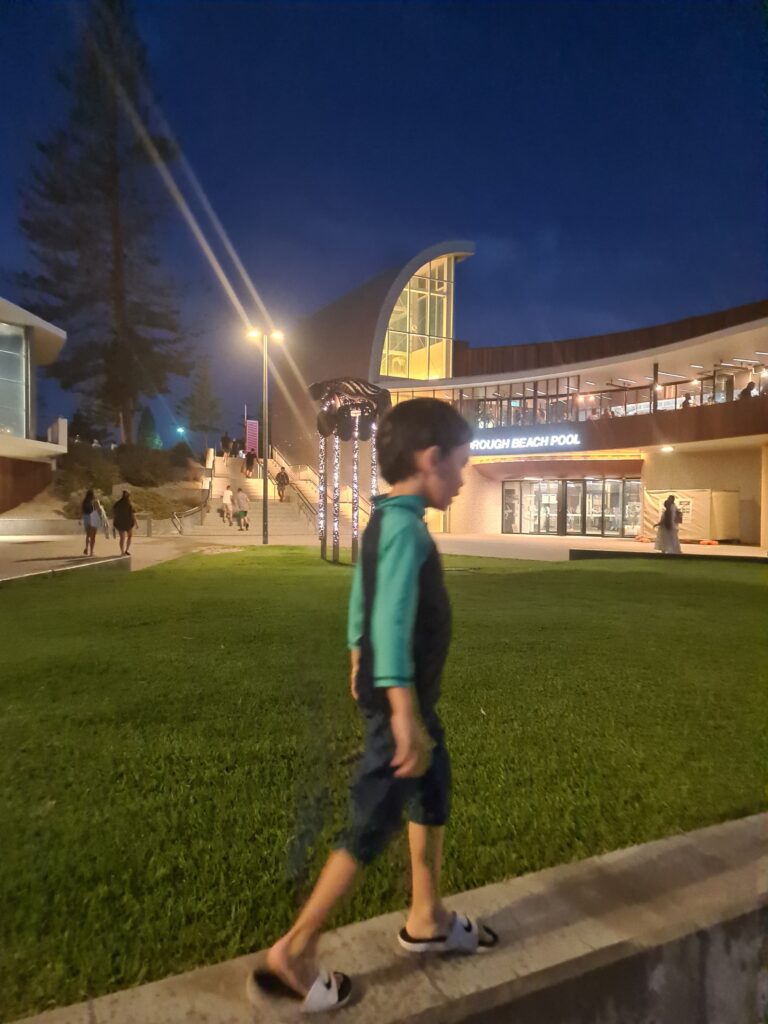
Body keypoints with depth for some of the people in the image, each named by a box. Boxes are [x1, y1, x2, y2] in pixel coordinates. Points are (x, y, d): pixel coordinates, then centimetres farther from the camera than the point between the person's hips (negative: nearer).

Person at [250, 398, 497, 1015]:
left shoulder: (384, 520, 6)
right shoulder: (406, 527, -24)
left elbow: (363, 602, 14)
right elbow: (392, 621, -32)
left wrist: (358, 662, 23)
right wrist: (404, 714, -33)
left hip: (410, 693, 10)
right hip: (401, 696, -10)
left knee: (434, 795, 23)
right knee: (373, 826, 3)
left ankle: (427, 922, 41)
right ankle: (292, 954, 20)